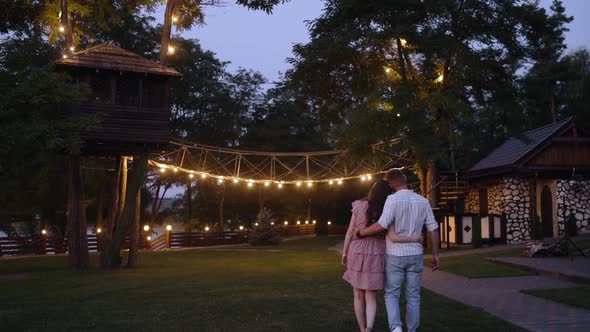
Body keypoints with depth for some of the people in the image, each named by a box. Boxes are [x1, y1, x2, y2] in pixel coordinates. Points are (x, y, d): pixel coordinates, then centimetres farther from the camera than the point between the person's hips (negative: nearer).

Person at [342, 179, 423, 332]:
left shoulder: (359, 206, -4)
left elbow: (350, 232, -1)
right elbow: (393, 237, -18)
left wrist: (344, 253, 10)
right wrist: (414, 238, -2)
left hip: (357, 254, 1)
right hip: (376, 257, -1)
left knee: (358, 295, 15)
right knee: (371, 298, 8)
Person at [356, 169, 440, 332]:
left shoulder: (393, 199, -14)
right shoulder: (423, 201, 1)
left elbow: (381, 226, -21)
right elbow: (433, 229, 1)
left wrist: (360, 233, -7)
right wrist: (435, 254, 9)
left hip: (395, 255, -3)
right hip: (415, 254, 3)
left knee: (391, 294, 7)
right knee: (413, 297, 12)